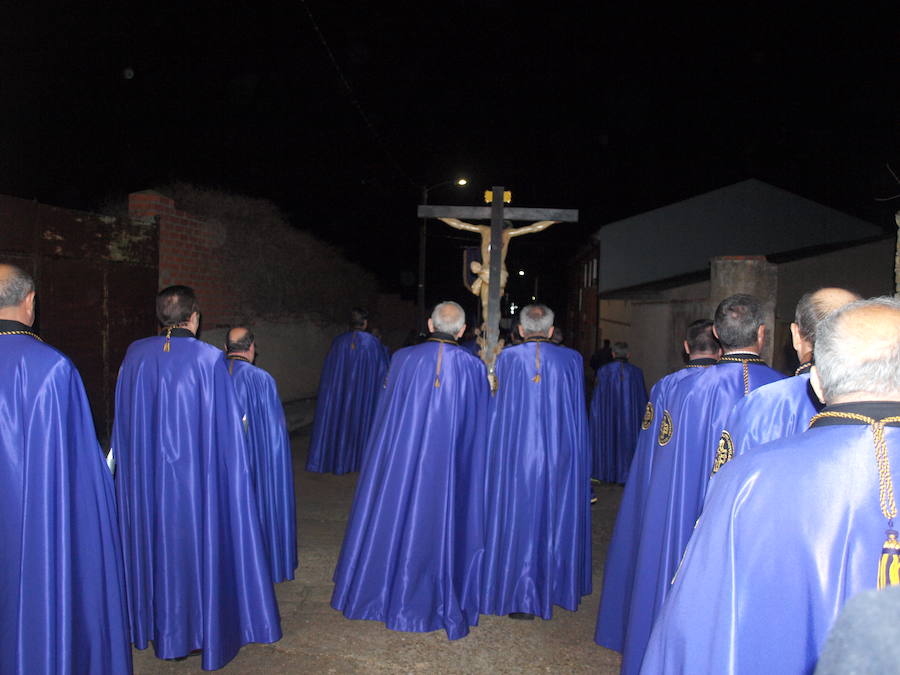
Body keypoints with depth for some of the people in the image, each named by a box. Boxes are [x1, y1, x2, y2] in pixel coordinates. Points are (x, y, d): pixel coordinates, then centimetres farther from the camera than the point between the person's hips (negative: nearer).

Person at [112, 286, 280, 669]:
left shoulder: (135, 355, -3)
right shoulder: (209, 358, -14)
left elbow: (125, 419, 6)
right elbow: (226, 426, -11)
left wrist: (135, 462, 18)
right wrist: (236, 470, 1)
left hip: (146, 475, 4)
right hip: (198, 475, -4)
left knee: (157, 543, 18)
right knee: (203, 544, 9)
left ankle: (164, 632, 34)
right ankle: (206, 633, 22)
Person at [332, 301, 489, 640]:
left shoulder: (403, 358, -7)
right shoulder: (474, 367, -8)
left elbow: (386, 413, 2)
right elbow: (477, 424, 1)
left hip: (400, 459, 1)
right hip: (449, 467, -1)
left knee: (394, 513, 16)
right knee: (443, 522, 11)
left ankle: (384, 590, 33)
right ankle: (444, 602, 24)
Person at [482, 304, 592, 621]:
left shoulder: (506, 359, -6)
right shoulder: (572, 360, -3)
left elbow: (496, 411, 1)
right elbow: (578, 412, 5)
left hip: (514, 455, -1)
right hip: (560, 455, 2)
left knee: (517, 518, 7)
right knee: (556, 517, 15)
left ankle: (520, 597, 13)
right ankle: (554, 588, 30)